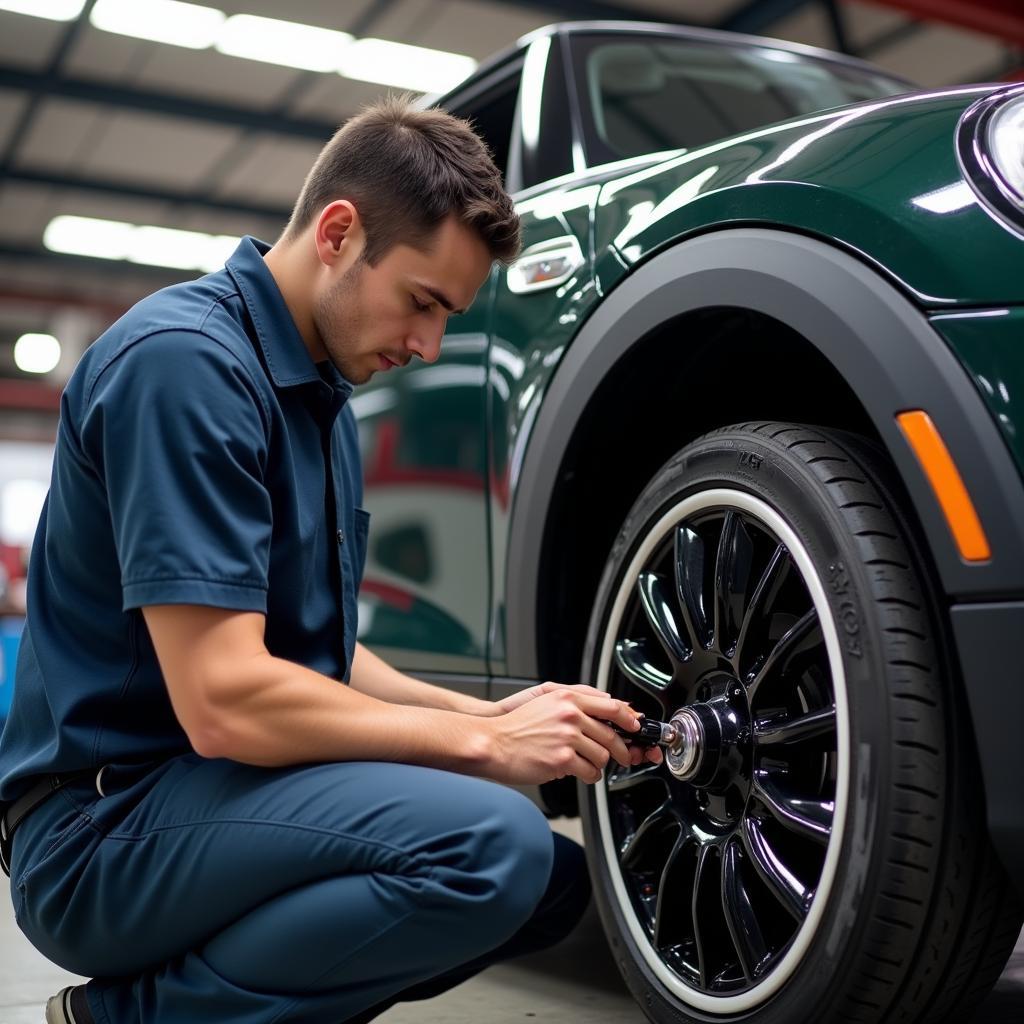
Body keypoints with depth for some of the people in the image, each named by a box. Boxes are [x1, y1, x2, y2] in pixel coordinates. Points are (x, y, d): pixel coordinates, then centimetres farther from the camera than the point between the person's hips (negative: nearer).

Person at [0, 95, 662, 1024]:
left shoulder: (319, 396, 14)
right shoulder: (186, 360, -17)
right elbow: (224, 700, -24)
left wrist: (484, 713, 3)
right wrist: (483, 742, -15)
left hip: (212, 788, 10)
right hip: (109, 825, -10)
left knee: (555, 878, 6)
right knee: (489, 846, -29)